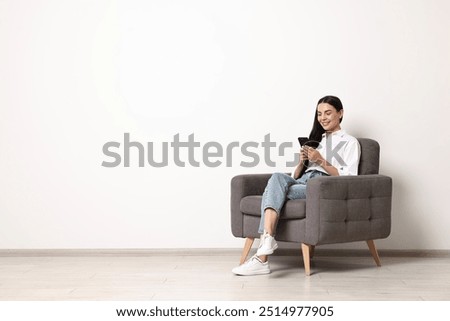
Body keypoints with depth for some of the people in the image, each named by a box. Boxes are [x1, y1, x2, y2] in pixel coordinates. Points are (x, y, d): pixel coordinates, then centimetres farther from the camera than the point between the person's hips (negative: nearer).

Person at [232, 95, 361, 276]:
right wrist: (302, 161, 5)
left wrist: (321, 161, -9)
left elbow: (348, 179, -1)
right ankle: (267, 239, -44)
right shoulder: (316, 139, 32)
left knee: (275, 188, -28)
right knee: (277, 177, -31)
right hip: (302, 182, 5)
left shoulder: (350, 142, 14)